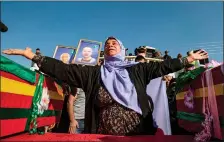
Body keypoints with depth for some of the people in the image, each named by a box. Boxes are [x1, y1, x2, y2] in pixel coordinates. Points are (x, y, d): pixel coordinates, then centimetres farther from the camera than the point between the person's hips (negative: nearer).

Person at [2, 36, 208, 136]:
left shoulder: (137, 70, 4)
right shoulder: (94, 73, 2)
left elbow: (162, 66, 4)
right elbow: (63, 69, -3)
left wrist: (189, 59, 3)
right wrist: (32, 56, -6)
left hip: (137, 132, 0)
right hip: (104, 133, 0)